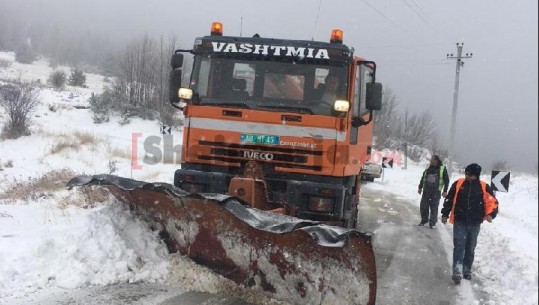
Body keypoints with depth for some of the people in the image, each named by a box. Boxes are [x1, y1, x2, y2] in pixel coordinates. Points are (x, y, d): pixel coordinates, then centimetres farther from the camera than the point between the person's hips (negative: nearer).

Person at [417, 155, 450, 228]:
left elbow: (446, 180, 0)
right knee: (423, 206, 7)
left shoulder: (442, 169, -2)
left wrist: (445, 191, -5)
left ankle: (432, 222, 9)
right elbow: (423, 178, 19)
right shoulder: (428, 168, 9)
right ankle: (424, 220, 24)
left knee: (434, 207, 0)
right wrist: (420, 187, 18)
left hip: (436, 192, -4)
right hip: (426, 191, 4)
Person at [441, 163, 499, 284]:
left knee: (470, 248, 12)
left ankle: (467, 270, 25)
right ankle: (457, 271, -20)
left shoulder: (484, 187, -1)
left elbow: (493, 202, 4)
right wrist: (445, 214, 5)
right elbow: (449, 199, 6)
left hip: (475, 224, 2)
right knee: (459, 246, -12)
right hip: (459, 222, -1)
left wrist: (491, 214, -13)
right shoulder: (458, 184, -1)